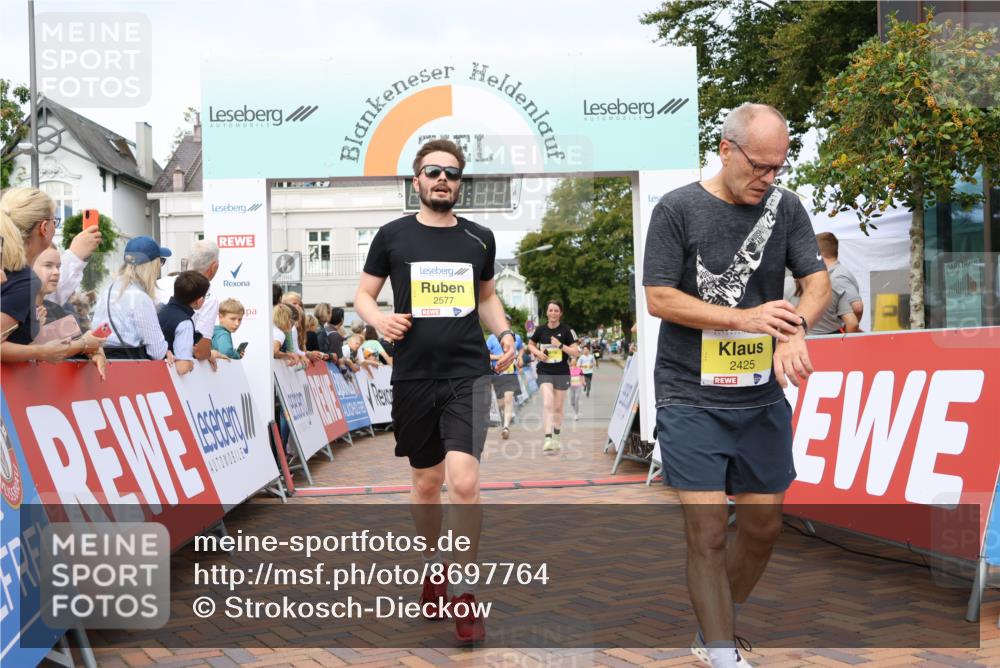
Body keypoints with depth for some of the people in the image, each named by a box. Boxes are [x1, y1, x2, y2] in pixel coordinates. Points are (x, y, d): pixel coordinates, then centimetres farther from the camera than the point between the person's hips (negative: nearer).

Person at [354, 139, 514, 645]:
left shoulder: (479, 239, 7)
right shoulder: (393, 235, 2)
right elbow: (363, 294, 9)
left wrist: (504, 332, 3)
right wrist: (379, 319, -13)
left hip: (468, 375, 0)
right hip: (413, 378, 0)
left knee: (464, 481, -13)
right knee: (426, 482, 13)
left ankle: (463, 593, 1)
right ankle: (433, 564, 38)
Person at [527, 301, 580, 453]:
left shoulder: (566, 330, -3)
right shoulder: (541, 329, 2)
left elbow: (575, 352, -6)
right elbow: (531, 344, 19)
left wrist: (561, 345, -20)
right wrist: (538, 352, -2)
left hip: (561, 372, 0)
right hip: (545, 372, 0)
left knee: (558, 407, 11)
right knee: (547, 403, -18)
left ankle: (556, 438, 29)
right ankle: (548, 438, -25)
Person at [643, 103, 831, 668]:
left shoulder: (786, 208, 5)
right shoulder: (677, 209, -7)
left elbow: (818, 282, 1)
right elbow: (659, 299, -10)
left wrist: (796, 327, -21)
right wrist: (744, 317, -18)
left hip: (763, 399, 5)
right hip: (692, 400, -4)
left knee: (763, 526, 11)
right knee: (708, 530, -5)